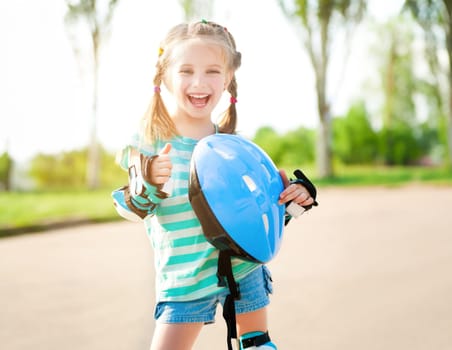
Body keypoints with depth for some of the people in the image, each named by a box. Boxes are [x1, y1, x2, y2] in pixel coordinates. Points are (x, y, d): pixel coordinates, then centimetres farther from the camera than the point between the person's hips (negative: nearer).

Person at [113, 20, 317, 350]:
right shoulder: (150, 140, -10)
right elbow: (136, 208, -13)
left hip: (244, 265, 3)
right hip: (184, 277, -3)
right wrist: (148, 181, -34)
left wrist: (293, 196, -8)